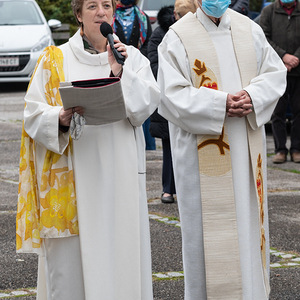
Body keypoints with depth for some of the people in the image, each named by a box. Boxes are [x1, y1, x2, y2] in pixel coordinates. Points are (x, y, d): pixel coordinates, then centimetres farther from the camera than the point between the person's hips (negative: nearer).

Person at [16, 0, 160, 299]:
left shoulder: (133, 58, 10)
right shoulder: (55, 60, 6)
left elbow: (146, 105, -2)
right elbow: (33, 113, 1)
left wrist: (120, 72, -14)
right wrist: (61, 117, -19)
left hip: (120, 171, 1)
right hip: (73, 174, -1)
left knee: (121, 248, -1)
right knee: (71, 255, -4)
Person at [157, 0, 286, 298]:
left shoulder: (249, 30, 8)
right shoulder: (178, 37, -6)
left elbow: (275, 72, 9)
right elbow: (171, 94, -11)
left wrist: (253, 96, -11)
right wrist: (219, 103, -19)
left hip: (246, 147, 4)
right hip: (203, 149, -4)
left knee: (249, 216, 8)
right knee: (207, 221, -1)